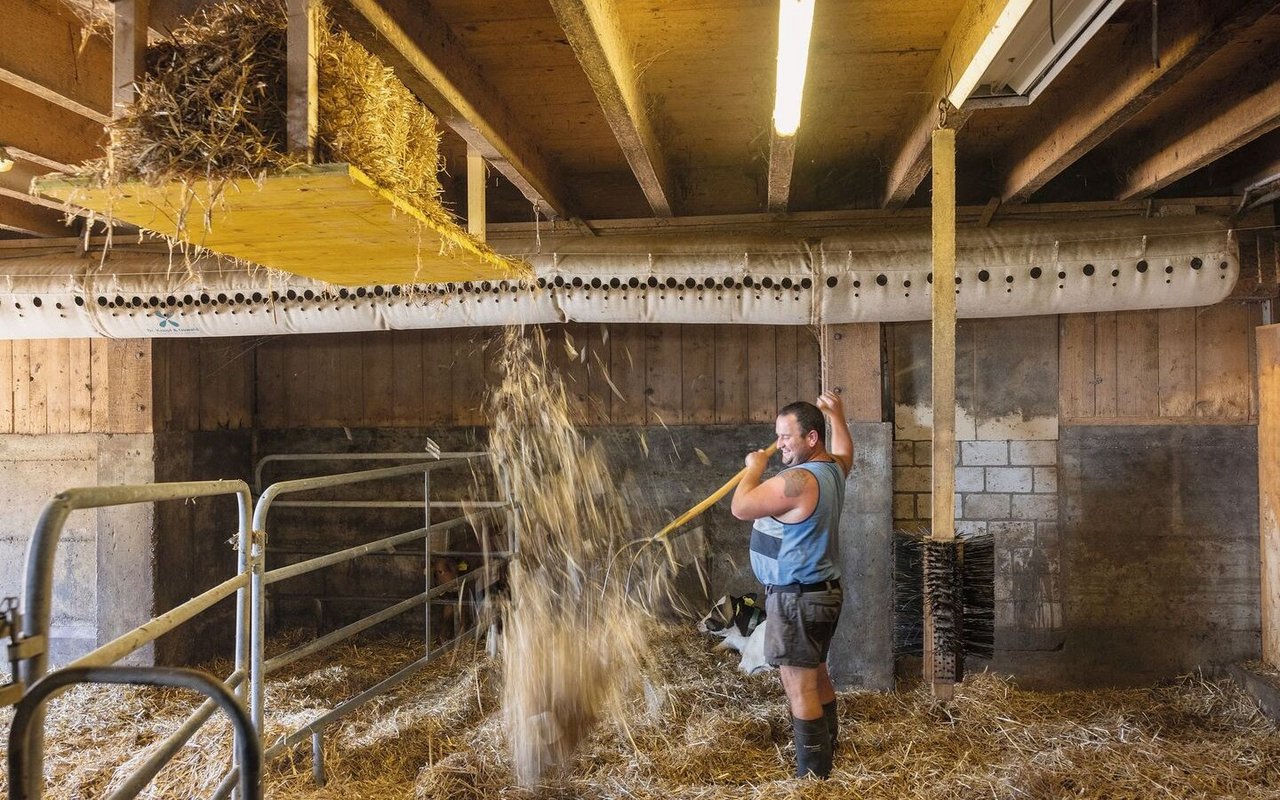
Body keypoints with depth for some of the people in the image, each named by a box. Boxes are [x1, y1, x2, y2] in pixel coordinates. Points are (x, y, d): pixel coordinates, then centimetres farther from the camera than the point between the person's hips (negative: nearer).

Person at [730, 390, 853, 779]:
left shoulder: (798, 480, -25)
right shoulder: (833, 468, 6)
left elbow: (741, 507, -22)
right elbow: (844, 452, 31)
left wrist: (754, 468, -6)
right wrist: (836, 415, 41)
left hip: (797, 597, -10)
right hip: (822, 590, 11)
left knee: (799, 686, -6)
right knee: (817, 676, 20)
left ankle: (812, 775, 0)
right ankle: (826, 753, 32)